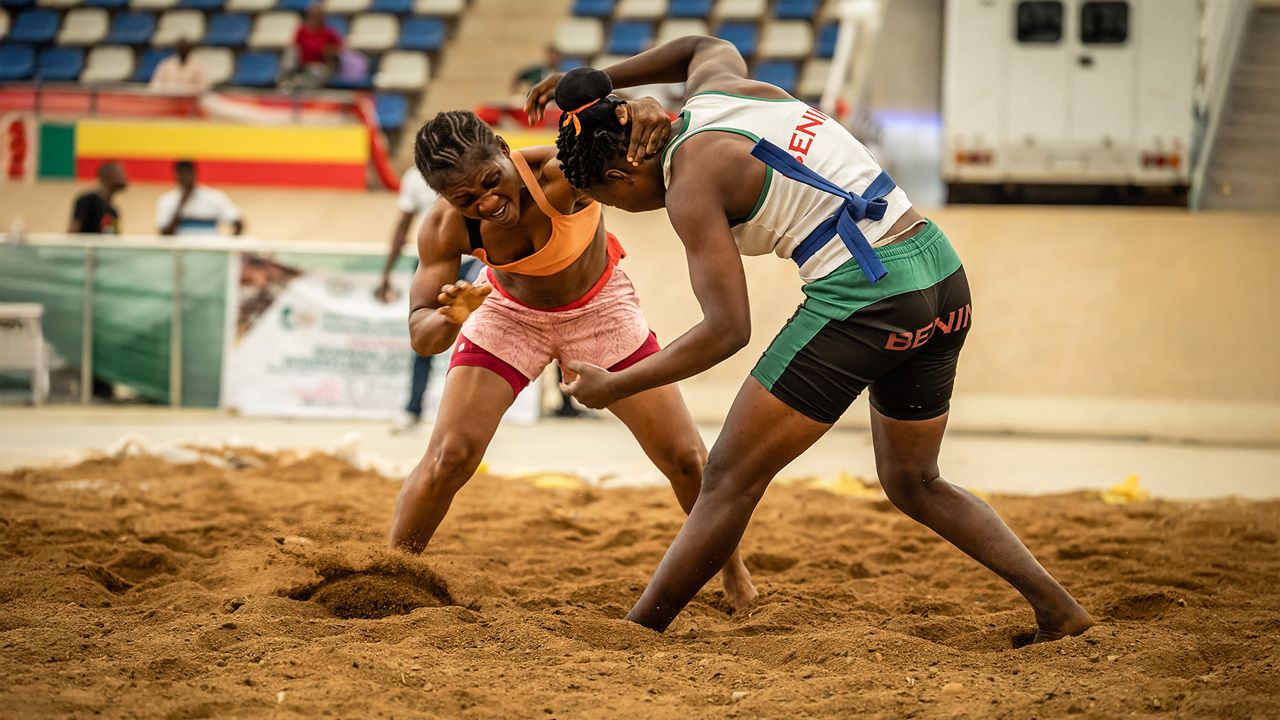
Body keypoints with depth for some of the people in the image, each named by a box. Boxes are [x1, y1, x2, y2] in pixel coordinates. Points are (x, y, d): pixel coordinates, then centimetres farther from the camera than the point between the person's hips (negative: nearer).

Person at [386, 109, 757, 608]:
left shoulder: (561, 175, -39)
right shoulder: (446, 229, -31)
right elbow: (421, 336, -29)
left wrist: (644, 114, -68)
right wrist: (449, 319, -53)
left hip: (600, 310, 0)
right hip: (509, 314, 1)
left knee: (686, 460, 1)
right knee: (448, 459, -12)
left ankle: (733, 572, 26)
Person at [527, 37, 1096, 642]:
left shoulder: (691, 185, -7)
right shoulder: (716, 84, 15)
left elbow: (728, 330, -13)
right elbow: (707, 45, 42)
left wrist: (614, 386, -3)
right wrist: (601, 83, 42)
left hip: (864, 292, -9)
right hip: (941, 272, 9)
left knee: (730, 480, 0)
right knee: (913, 483, 23)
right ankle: (1058, 608, 16)